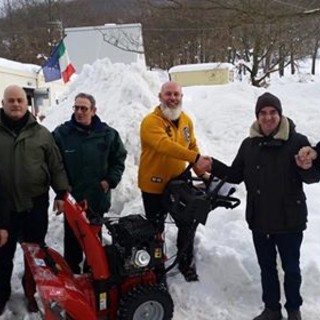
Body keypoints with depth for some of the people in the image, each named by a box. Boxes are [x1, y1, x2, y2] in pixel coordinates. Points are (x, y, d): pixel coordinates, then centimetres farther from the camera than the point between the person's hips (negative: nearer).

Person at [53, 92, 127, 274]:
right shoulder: (61, 133, -6)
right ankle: (72, 270, 21)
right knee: (73, 237, 6)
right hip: (71, 196, -1)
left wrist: (110, 181, -2)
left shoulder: (108, 134, -2)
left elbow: (119, 159, 7)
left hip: (98, 197, 1)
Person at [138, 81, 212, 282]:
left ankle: (187, 264, 36)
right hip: (154, 186, -5)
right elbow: (165, 145, -36)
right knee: (156, 229, 10)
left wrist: (202, 173, 2)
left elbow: (192, 147, 12)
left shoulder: (186, 121, 4)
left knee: (187, 226, 15)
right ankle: (157, 269, 29)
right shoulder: (151, 121, -20)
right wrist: (195, 158, -45)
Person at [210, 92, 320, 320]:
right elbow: (235, 175, 8)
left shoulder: (297, 141, -14)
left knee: (291, 268, 17)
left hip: (289, 221, -3)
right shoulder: (249, 145, 1)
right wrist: (213, 166, -7)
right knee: (267, 268, 20)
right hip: (259, 220, 4)